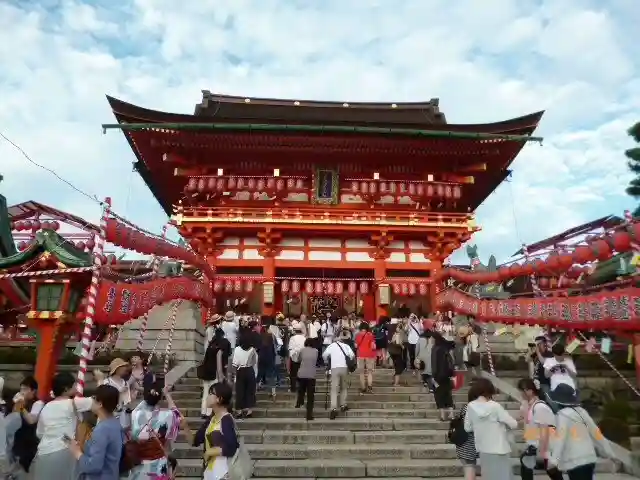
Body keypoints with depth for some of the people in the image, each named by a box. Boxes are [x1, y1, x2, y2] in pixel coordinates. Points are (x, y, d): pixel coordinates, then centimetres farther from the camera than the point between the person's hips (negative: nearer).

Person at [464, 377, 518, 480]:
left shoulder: (471, 407, -8)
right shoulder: (495, 406, -18)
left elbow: (467, 428, 2)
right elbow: (514, 424, -12)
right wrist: (503, 426, 8)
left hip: (484, 449, 4)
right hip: (500, 448, -4)